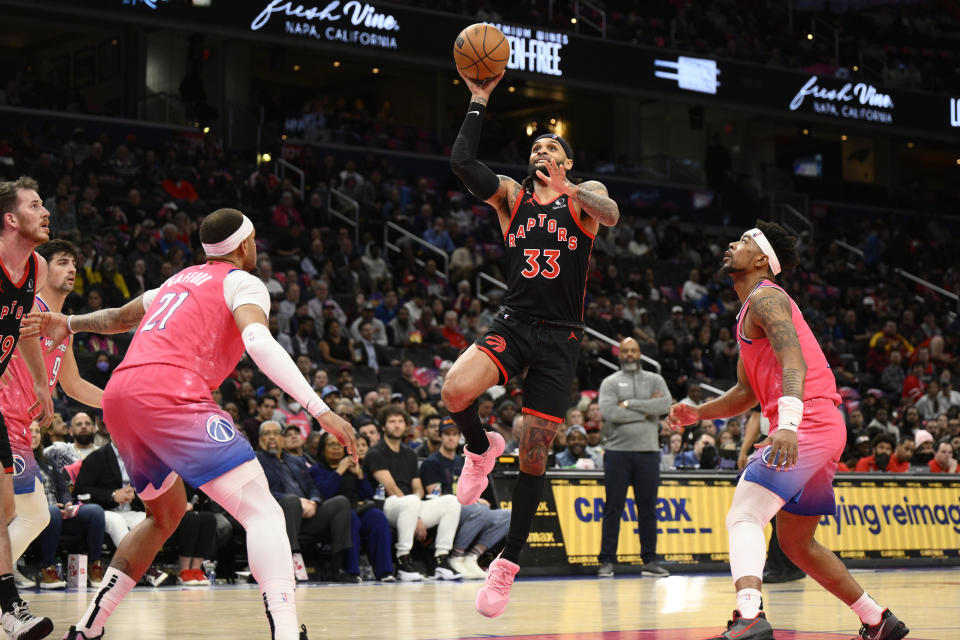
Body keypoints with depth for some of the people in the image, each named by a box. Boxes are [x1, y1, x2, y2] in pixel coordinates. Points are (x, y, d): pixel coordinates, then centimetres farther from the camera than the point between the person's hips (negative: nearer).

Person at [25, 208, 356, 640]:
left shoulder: (181, 280, 30)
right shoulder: (242, 282, 7)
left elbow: (120, 317, 43)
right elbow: (259, 344, -12)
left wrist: (69, 325, 58)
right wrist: (320, 410, -19)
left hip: (118, 398, 8)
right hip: (169, 394, -8)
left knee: (167, 513, 29)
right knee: (262, 511, -12)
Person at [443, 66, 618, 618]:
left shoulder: (585, 196, 6)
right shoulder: (511, 194, 11)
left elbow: (611, 214, -19)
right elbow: (462, 161, -6)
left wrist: (564, 188, -33)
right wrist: (479, 100, -5)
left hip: (560, 337, -1)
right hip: (513, 323, 1)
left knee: (534, 454, 0)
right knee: (455, 392, -29)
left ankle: (509, 561, 14)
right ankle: (482, 450, 6)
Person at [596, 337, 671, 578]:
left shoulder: (654, 380, 11)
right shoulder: (610, 382, 5)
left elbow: (665, 405, -8)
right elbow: (609, 412, -13)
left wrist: (629, 404, -11)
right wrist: (646, 410, -9)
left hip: (648, 452, 2)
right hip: (617, 452, -2)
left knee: (648, 508, 5)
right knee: (613, 508, -1)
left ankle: (650, 560, 12)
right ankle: (607, 560, 3)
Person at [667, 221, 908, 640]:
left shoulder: (764, 297, -5)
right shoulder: (749, 313, 25)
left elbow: (794, 361, -22)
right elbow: (746, 393, 29)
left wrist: (787, 423, -36)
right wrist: (697, 413, 15)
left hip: (807, 425, -10)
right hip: (825, 432, 10)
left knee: (743, 517, -22)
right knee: (797, 544, 20)